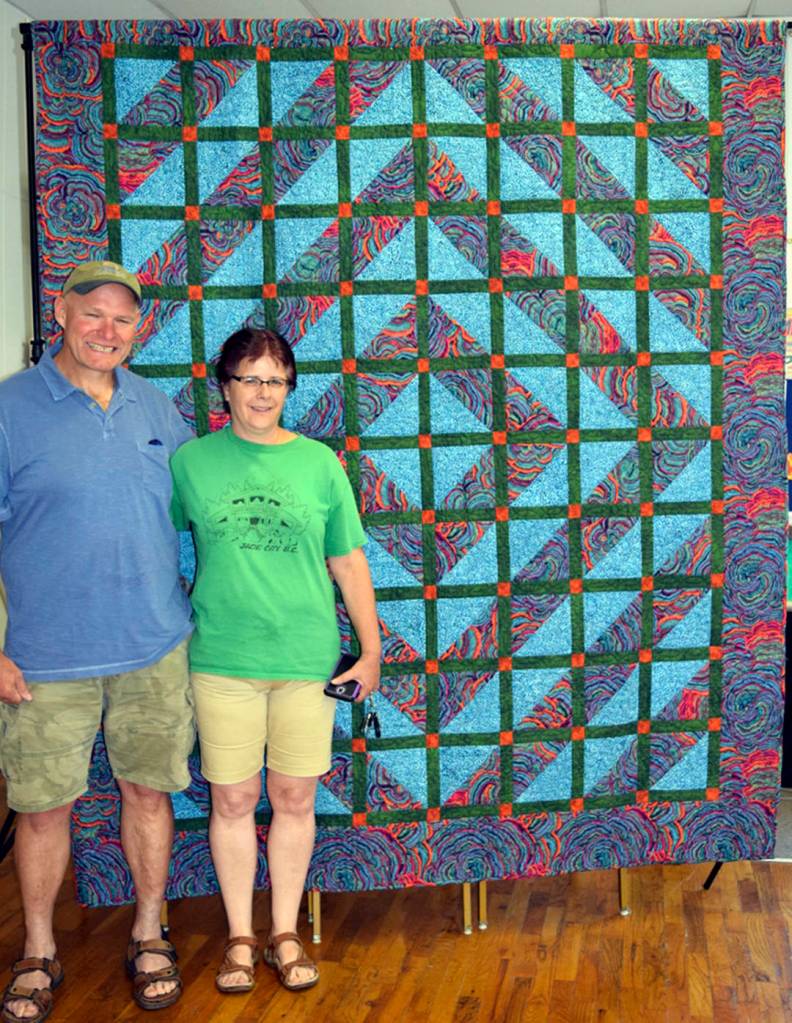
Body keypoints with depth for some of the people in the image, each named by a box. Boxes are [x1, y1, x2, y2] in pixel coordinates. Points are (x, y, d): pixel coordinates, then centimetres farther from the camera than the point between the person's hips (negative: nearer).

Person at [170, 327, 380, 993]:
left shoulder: (319, 463, 2)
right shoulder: (191, 462, 1)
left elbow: (349, 563, 6)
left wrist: (371, 648, 5)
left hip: (307, 659, 1)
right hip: (222, 660, 0)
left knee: (295, 798, 8)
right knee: (233, 799, 7)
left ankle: (286, 933, 24)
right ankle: (240, 936, 23)